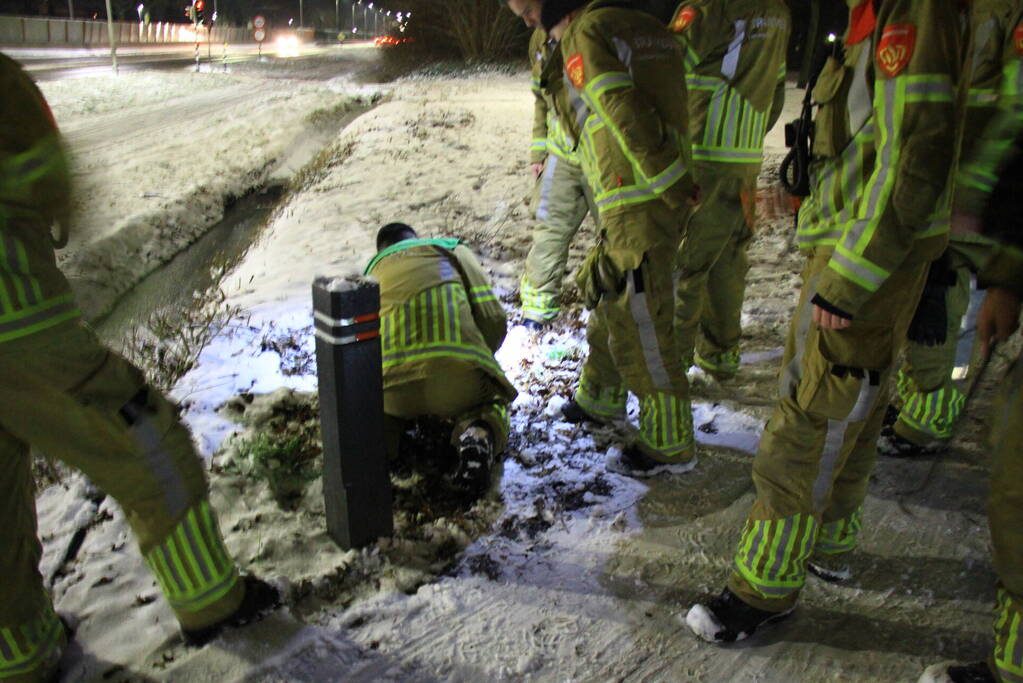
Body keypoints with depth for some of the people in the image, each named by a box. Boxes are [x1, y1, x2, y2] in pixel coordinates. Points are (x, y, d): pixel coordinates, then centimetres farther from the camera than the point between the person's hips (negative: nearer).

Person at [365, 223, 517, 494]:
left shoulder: (373, 269, 27)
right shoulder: (453, 250, 19)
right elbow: (493, 318, 8)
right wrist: (477, 361, 27)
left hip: (395, 386, 3)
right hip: (457, 371, -3)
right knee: (492, 401, 31)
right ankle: (478, 435, -4)